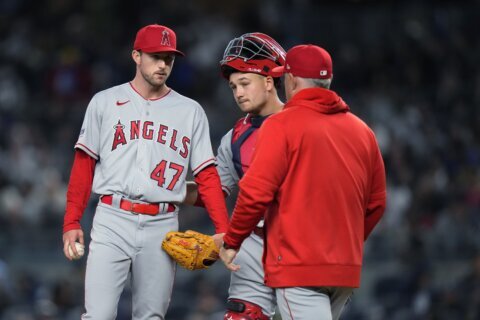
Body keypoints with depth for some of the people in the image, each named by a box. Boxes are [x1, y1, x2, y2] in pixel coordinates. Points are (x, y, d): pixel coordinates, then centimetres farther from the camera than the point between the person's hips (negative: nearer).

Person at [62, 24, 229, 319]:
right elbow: (84, 165, 8)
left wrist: (223, 229, -6)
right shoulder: (105, 103, 8)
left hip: (163, 226, 2)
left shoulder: (191, 112, 10)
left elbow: (207, 175, 6)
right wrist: (72, 222, 0)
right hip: (113, 221, -2)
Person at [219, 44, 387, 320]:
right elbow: (376, 202, 17)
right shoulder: (361, 130, 11)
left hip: (298, 266, -6)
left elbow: (256, 193, -12)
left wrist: (232, 242, 1)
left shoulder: (282, 124, -6)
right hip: (347, 270, 6)